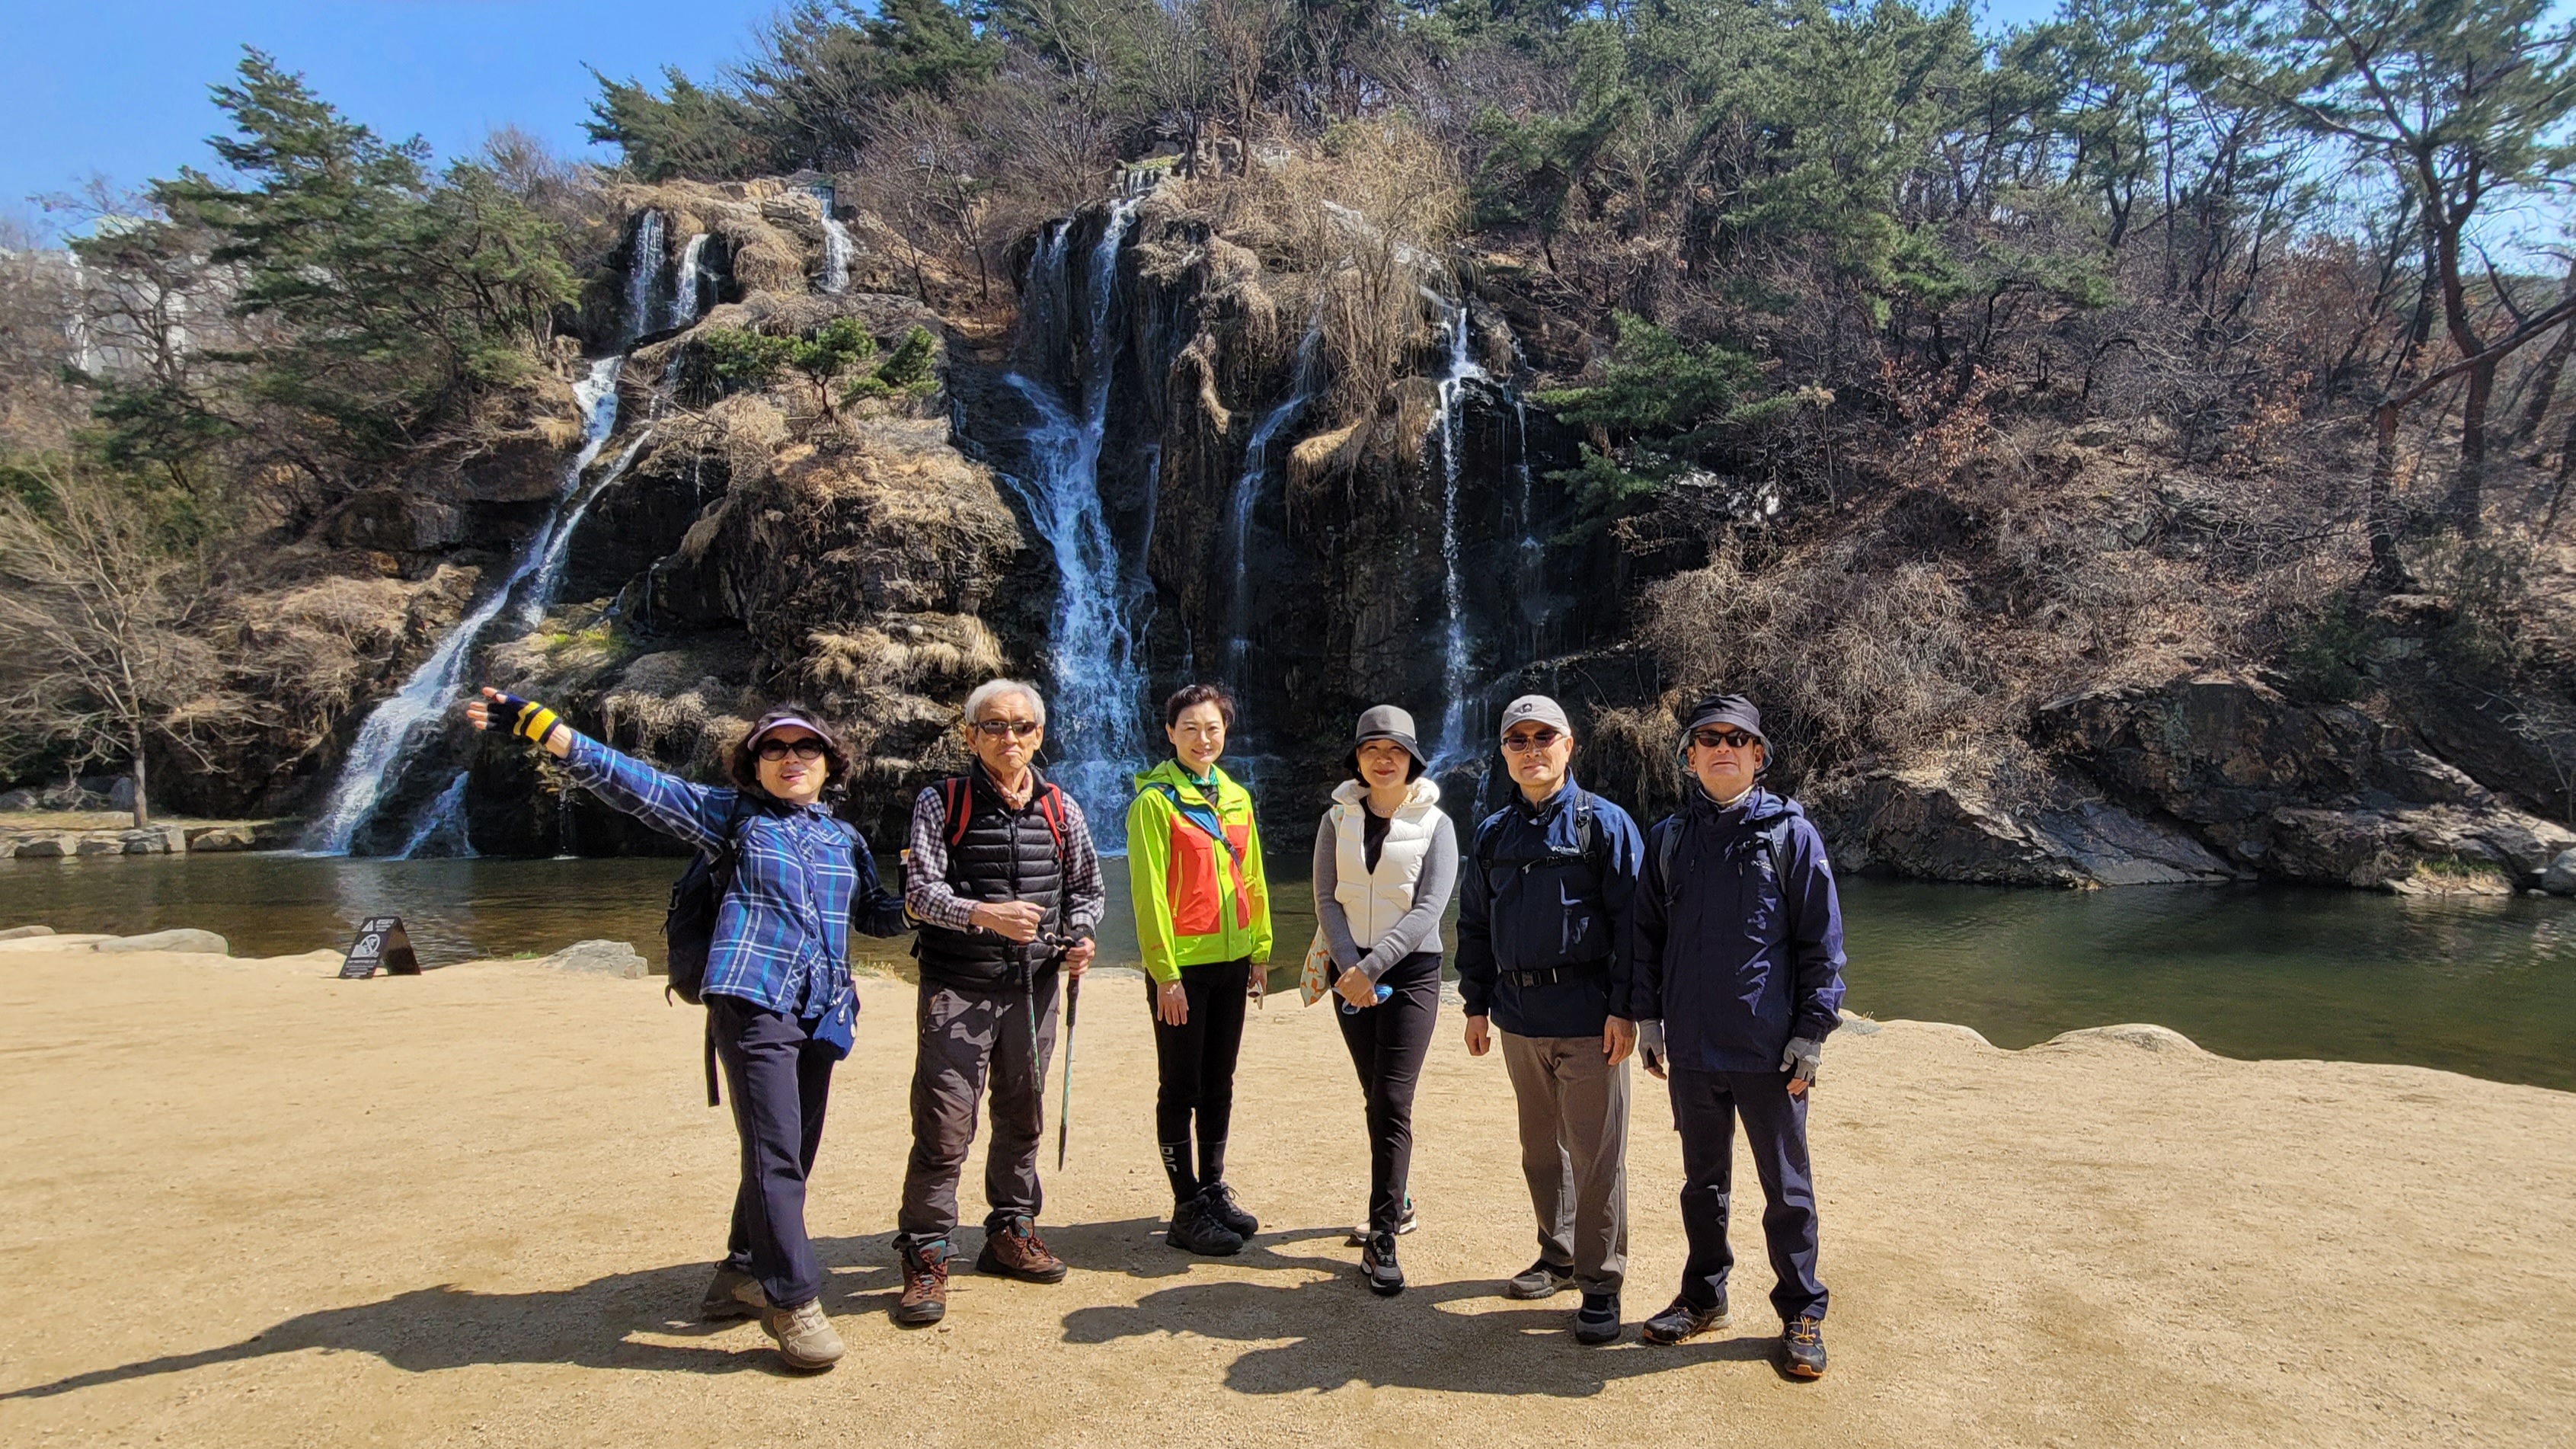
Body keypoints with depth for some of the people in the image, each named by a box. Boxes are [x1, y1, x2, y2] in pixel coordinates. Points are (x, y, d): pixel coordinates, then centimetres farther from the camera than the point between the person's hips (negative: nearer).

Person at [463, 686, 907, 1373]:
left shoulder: (846, 839, 19)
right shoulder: (734, 813, 7)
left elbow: (878, 913, 23)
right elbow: (638, 784, 0)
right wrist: (540, 726, -8)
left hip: (821, 1011, 5)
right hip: (752, 1000, -5)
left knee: (792, 1153, 12)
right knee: (773, 1151, -10)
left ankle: (742, 1273, 30)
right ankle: (793, 1300, -1)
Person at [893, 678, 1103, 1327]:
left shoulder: (1060, 810, 8)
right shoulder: (941, 803, -3)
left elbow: (1086, 888, 16)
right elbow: (918, 891, -12)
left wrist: (1080, 937, -4)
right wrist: (983, 914, -28)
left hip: (1034, 985, 4)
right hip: (958, 986, -4)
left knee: (1023, 1116, 14)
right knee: (944, 1122, -7)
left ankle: (1011, 1233, 30)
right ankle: (925, 1257, 5)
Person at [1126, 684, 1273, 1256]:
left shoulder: (1237, 798, 9)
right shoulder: (1155, 800, -10)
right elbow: (1149, 892, -13)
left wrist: (1260, 950, 10)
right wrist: (1165, 973, -15)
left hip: (1230, 962, 6)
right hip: (1182, 966, -6)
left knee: (1219, 1084, 15)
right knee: (1180, 1088, 4)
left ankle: (1215, 1190, 27)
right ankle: (1187, 1210, 13)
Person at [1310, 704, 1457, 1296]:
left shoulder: (1435, 824, -3)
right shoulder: (1338, 819, 5)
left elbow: (1428, 909, -11)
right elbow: (1326, 900, 1)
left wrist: (1371, 967, -18)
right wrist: (1349, 967, -13)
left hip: (1411, 970, -3)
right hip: (1352, 970, 3)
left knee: (1392, 1102, -9)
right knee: (1376, 1097, 11)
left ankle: (1380, 1240, -5)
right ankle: (1395, 1198, 30)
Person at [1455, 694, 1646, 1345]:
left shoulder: (1603, 822, -4)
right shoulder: (1493, 834, 11)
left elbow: (1631, 920, -8)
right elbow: (1474, 925, 16)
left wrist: (1624, 1008, -13)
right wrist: (1477, 1004, 12)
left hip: (1588, 1018, -5)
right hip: (1520, 1019, 5)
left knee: (1595, 1154, 0)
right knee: (1540, 1149, 16)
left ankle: (1600, 1283, 12)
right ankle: (1558, 1256, 32)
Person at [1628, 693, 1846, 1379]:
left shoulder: (1790, 832, -4)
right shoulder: (1668, 838, 5)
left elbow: (1822, 940, -4)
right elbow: (1646, 935, 11)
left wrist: (1813, 1031, -7)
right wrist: (1646, 1017, 6)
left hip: (1768, 1050, -3)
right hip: (1691, 1047, 3)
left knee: (1786, 1187, 9)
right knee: (1702, 1180, 17)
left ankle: (1801, 1314, 24)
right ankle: (1703, 1296, 33)